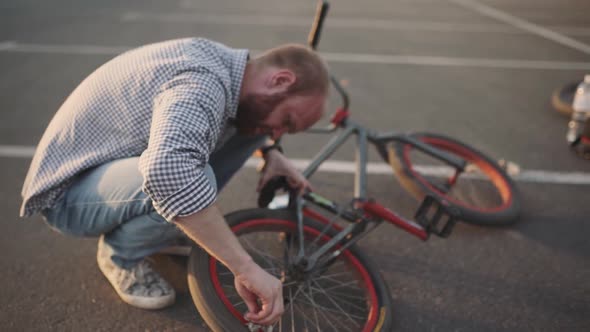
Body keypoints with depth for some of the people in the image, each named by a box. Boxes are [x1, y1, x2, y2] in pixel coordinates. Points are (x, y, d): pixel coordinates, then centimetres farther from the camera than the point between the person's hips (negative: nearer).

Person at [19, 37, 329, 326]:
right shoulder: (203, 83, -33)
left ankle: (179, 228, 9)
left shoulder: (219, 59, -4)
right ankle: (121, 253, -6)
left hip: (119, 164, 8)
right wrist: (246, 268, -46)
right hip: (68, 191, -8)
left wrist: (270, 152, 1)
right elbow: (168, 172, -53)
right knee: (176, 185, -39)